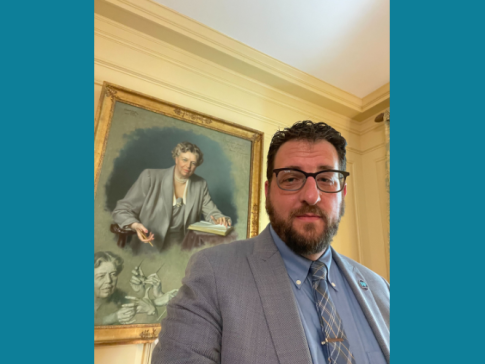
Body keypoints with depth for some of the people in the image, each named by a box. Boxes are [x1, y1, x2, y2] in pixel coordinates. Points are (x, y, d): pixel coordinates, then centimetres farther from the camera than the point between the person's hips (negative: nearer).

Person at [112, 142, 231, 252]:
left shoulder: (200, 185, 6)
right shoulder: (150, 177, -4)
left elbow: (211, 212, 10)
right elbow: (121, 210, -2)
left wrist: (220, 219, -13)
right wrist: (136, 225, -23)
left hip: (181, 250, 3)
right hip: (148, 249, -3)